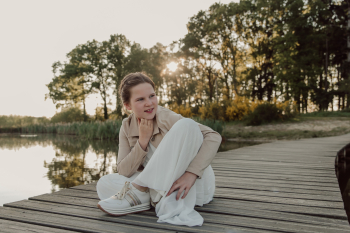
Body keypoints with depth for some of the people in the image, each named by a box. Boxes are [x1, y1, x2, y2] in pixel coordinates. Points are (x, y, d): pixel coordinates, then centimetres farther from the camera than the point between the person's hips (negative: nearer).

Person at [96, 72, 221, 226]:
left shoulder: (167, 118, -14)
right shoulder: (127, 127, 1)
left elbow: (214, 137, -23)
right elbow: (123, 172, -5)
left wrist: (191, 173, -36)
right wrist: (143, 140, -17)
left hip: (195, 184, -3)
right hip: (160, 187, 4)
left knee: (186, 126, -27)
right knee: (104, 184, -11)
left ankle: (139, 192, -23)